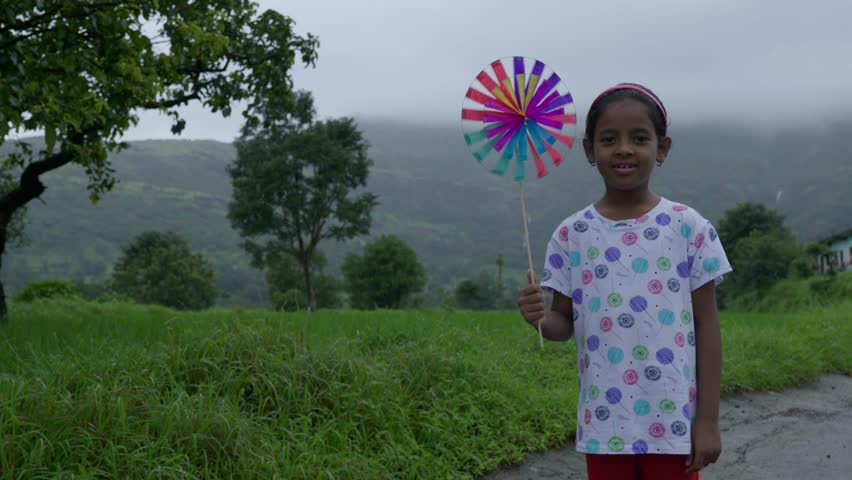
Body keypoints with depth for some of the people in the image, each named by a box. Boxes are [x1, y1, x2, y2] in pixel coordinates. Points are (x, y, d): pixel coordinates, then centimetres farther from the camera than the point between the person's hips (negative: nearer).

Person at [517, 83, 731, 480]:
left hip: (674, 421, -1)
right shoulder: (572, 235, 0)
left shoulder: (689, 228, -4)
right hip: (604, 423, 2)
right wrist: (539, 318, -18)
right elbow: (565, 324, 6)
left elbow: (707, 327, -2)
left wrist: (708, 420, -4)